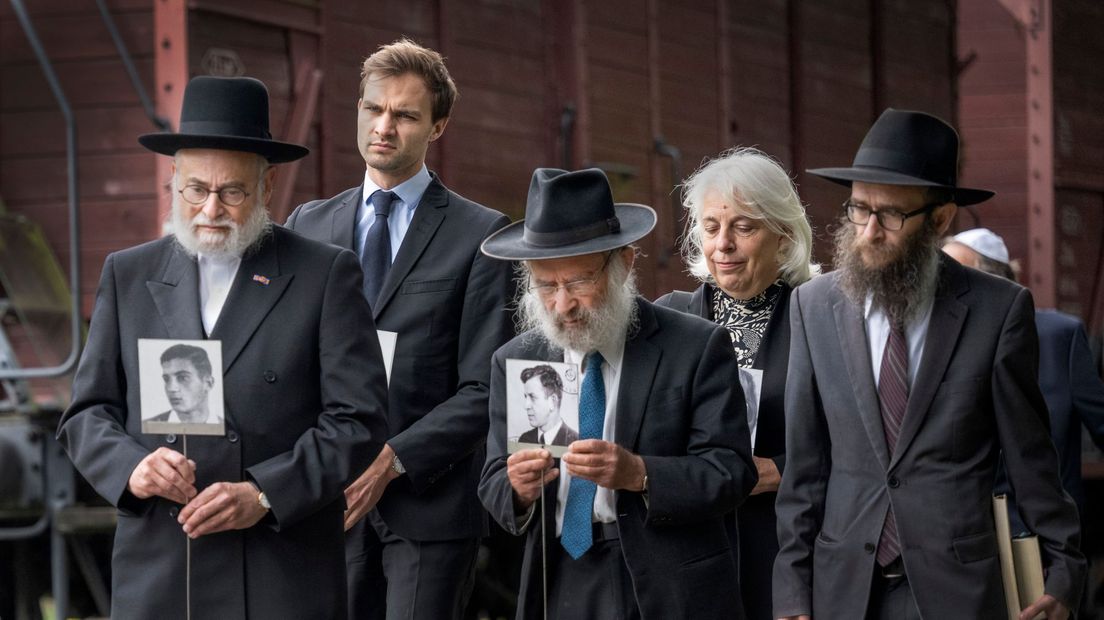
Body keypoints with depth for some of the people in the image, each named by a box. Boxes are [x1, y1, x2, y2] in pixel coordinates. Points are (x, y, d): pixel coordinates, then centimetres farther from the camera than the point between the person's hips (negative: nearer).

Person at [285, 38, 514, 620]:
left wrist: (393, 460, -14)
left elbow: (485, 392, -4)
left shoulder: (480, 235, 1)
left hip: (429, 502, -3)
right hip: (327, 501, 3)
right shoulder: (308, 225, 13)